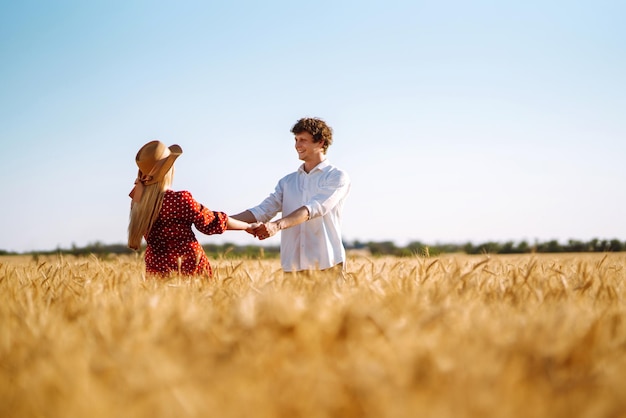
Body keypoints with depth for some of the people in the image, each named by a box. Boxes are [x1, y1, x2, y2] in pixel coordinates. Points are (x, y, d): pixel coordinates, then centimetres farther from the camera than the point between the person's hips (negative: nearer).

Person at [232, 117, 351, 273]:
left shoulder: (337, 177, -2)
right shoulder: (287, 182, 15)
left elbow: (313, 208, -17)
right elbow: (262, 211, 6)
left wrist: (278, 225, -31)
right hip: (292, 267, 4)